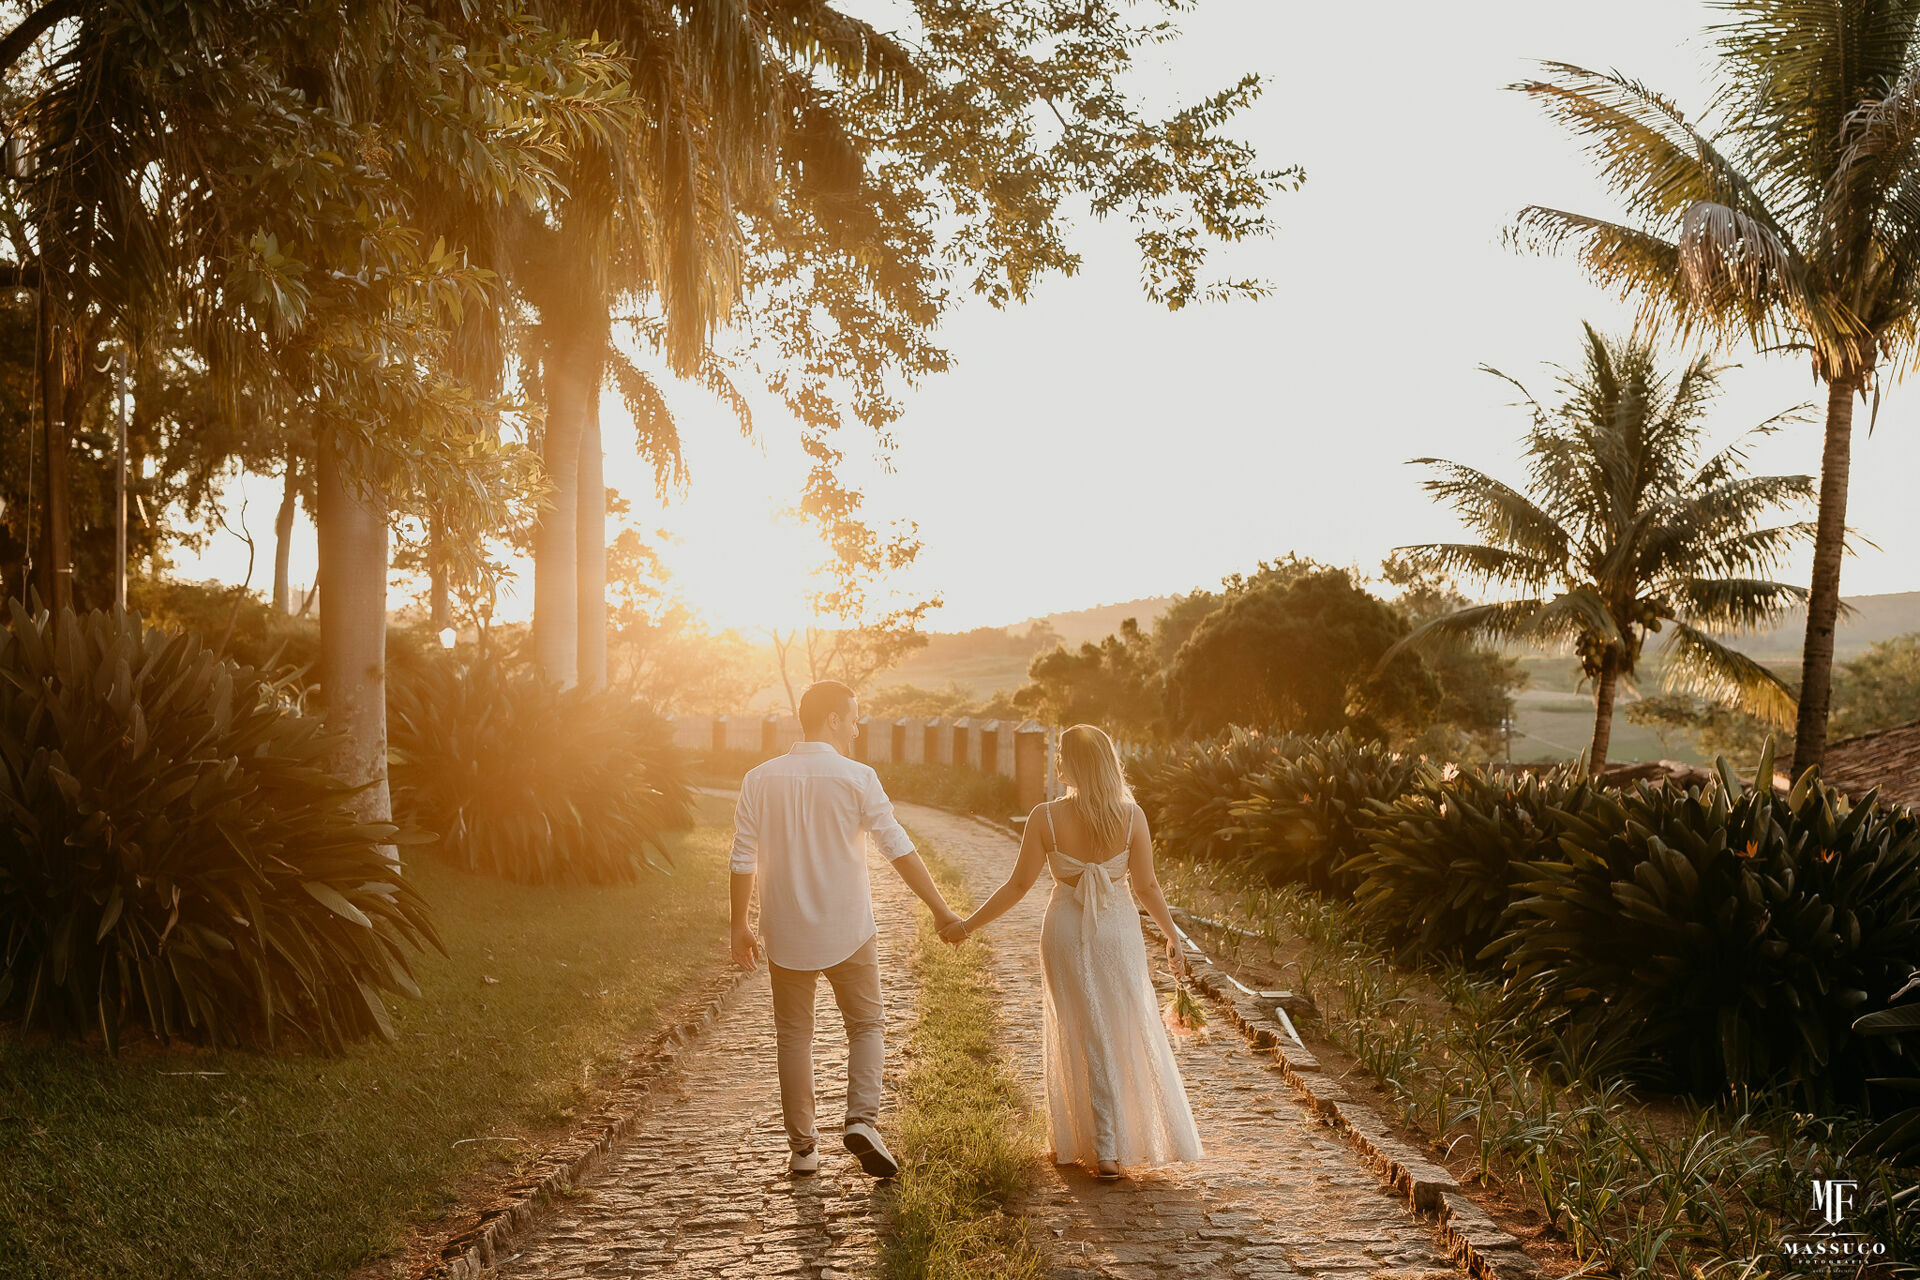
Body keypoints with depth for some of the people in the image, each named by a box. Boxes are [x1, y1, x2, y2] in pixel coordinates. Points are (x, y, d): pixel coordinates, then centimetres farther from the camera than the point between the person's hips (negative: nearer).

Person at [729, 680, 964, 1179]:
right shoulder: (856, 778, -9)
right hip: (847, 931, -2)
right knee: (867, 1026, 13)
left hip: (785, 934, 2)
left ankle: (802, 1148, 17)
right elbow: (899, 848, -10)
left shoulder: (760, 779, -1)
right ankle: (862, 1119, -8)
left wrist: (740, 925, 10)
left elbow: (744, 860, 0)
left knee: (793, 1036, 14)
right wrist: (940, 908, -4)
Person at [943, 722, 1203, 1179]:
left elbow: (1018, 885, -10)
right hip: (1119, 932, 0)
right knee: (1130, 1034, 13)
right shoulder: (1131, 816, -10)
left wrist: (967, 925, 1)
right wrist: (1172, 936, 10)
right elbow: (1148, 886, -5)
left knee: (1086, 1037, 13)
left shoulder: (1045, 817, -13)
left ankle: (1104, 1149, 17)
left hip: (1066, 932, 0)